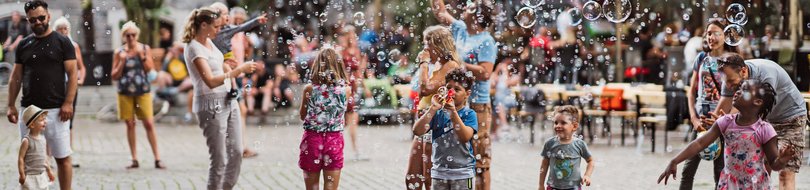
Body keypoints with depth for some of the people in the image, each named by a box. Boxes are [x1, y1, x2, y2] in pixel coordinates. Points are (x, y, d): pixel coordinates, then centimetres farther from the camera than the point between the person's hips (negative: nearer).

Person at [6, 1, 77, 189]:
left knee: (62, 157, -1)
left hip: (55, 110, -4)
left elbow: (72, 74, -4)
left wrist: (68, 103, -13)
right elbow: (15, 78, 13)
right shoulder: (24, 45, 12)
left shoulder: (62, 42, 1)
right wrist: (11, 105, 5)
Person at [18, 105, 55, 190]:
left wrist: (49, 170, 18)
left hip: (42, 175, 7)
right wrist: (22, 174, -16)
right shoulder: (27, 141, -17)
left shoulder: (43, 139, 5)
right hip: (30, 176, -7)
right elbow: (21, 158, -15)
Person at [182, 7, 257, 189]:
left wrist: (231, 75, 9)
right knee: (219, 160, -6)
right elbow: (210, 81, -27)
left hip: (228, 100, 9)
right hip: (211, 105, -9)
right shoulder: (194, 48, -16)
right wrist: (238, 70, -28)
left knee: (236, 152, 9)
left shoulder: (208, 41, 9)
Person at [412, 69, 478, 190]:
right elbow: (417, 131, -8)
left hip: (462, 172, -3)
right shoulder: (438, 113, 5)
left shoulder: (469, 114, -3)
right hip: (439, 172, 3)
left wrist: (453, 112, -27)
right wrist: (433, 109, -15)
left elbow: (465, 137, -20)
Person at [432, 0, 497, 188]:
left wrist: (458, 64, -17)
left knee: (478, 159, -7)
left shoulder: (486, 41, -12)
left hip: (476, 106, -8)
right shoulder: (461, 30, 10)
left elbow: (485, 73, -21)